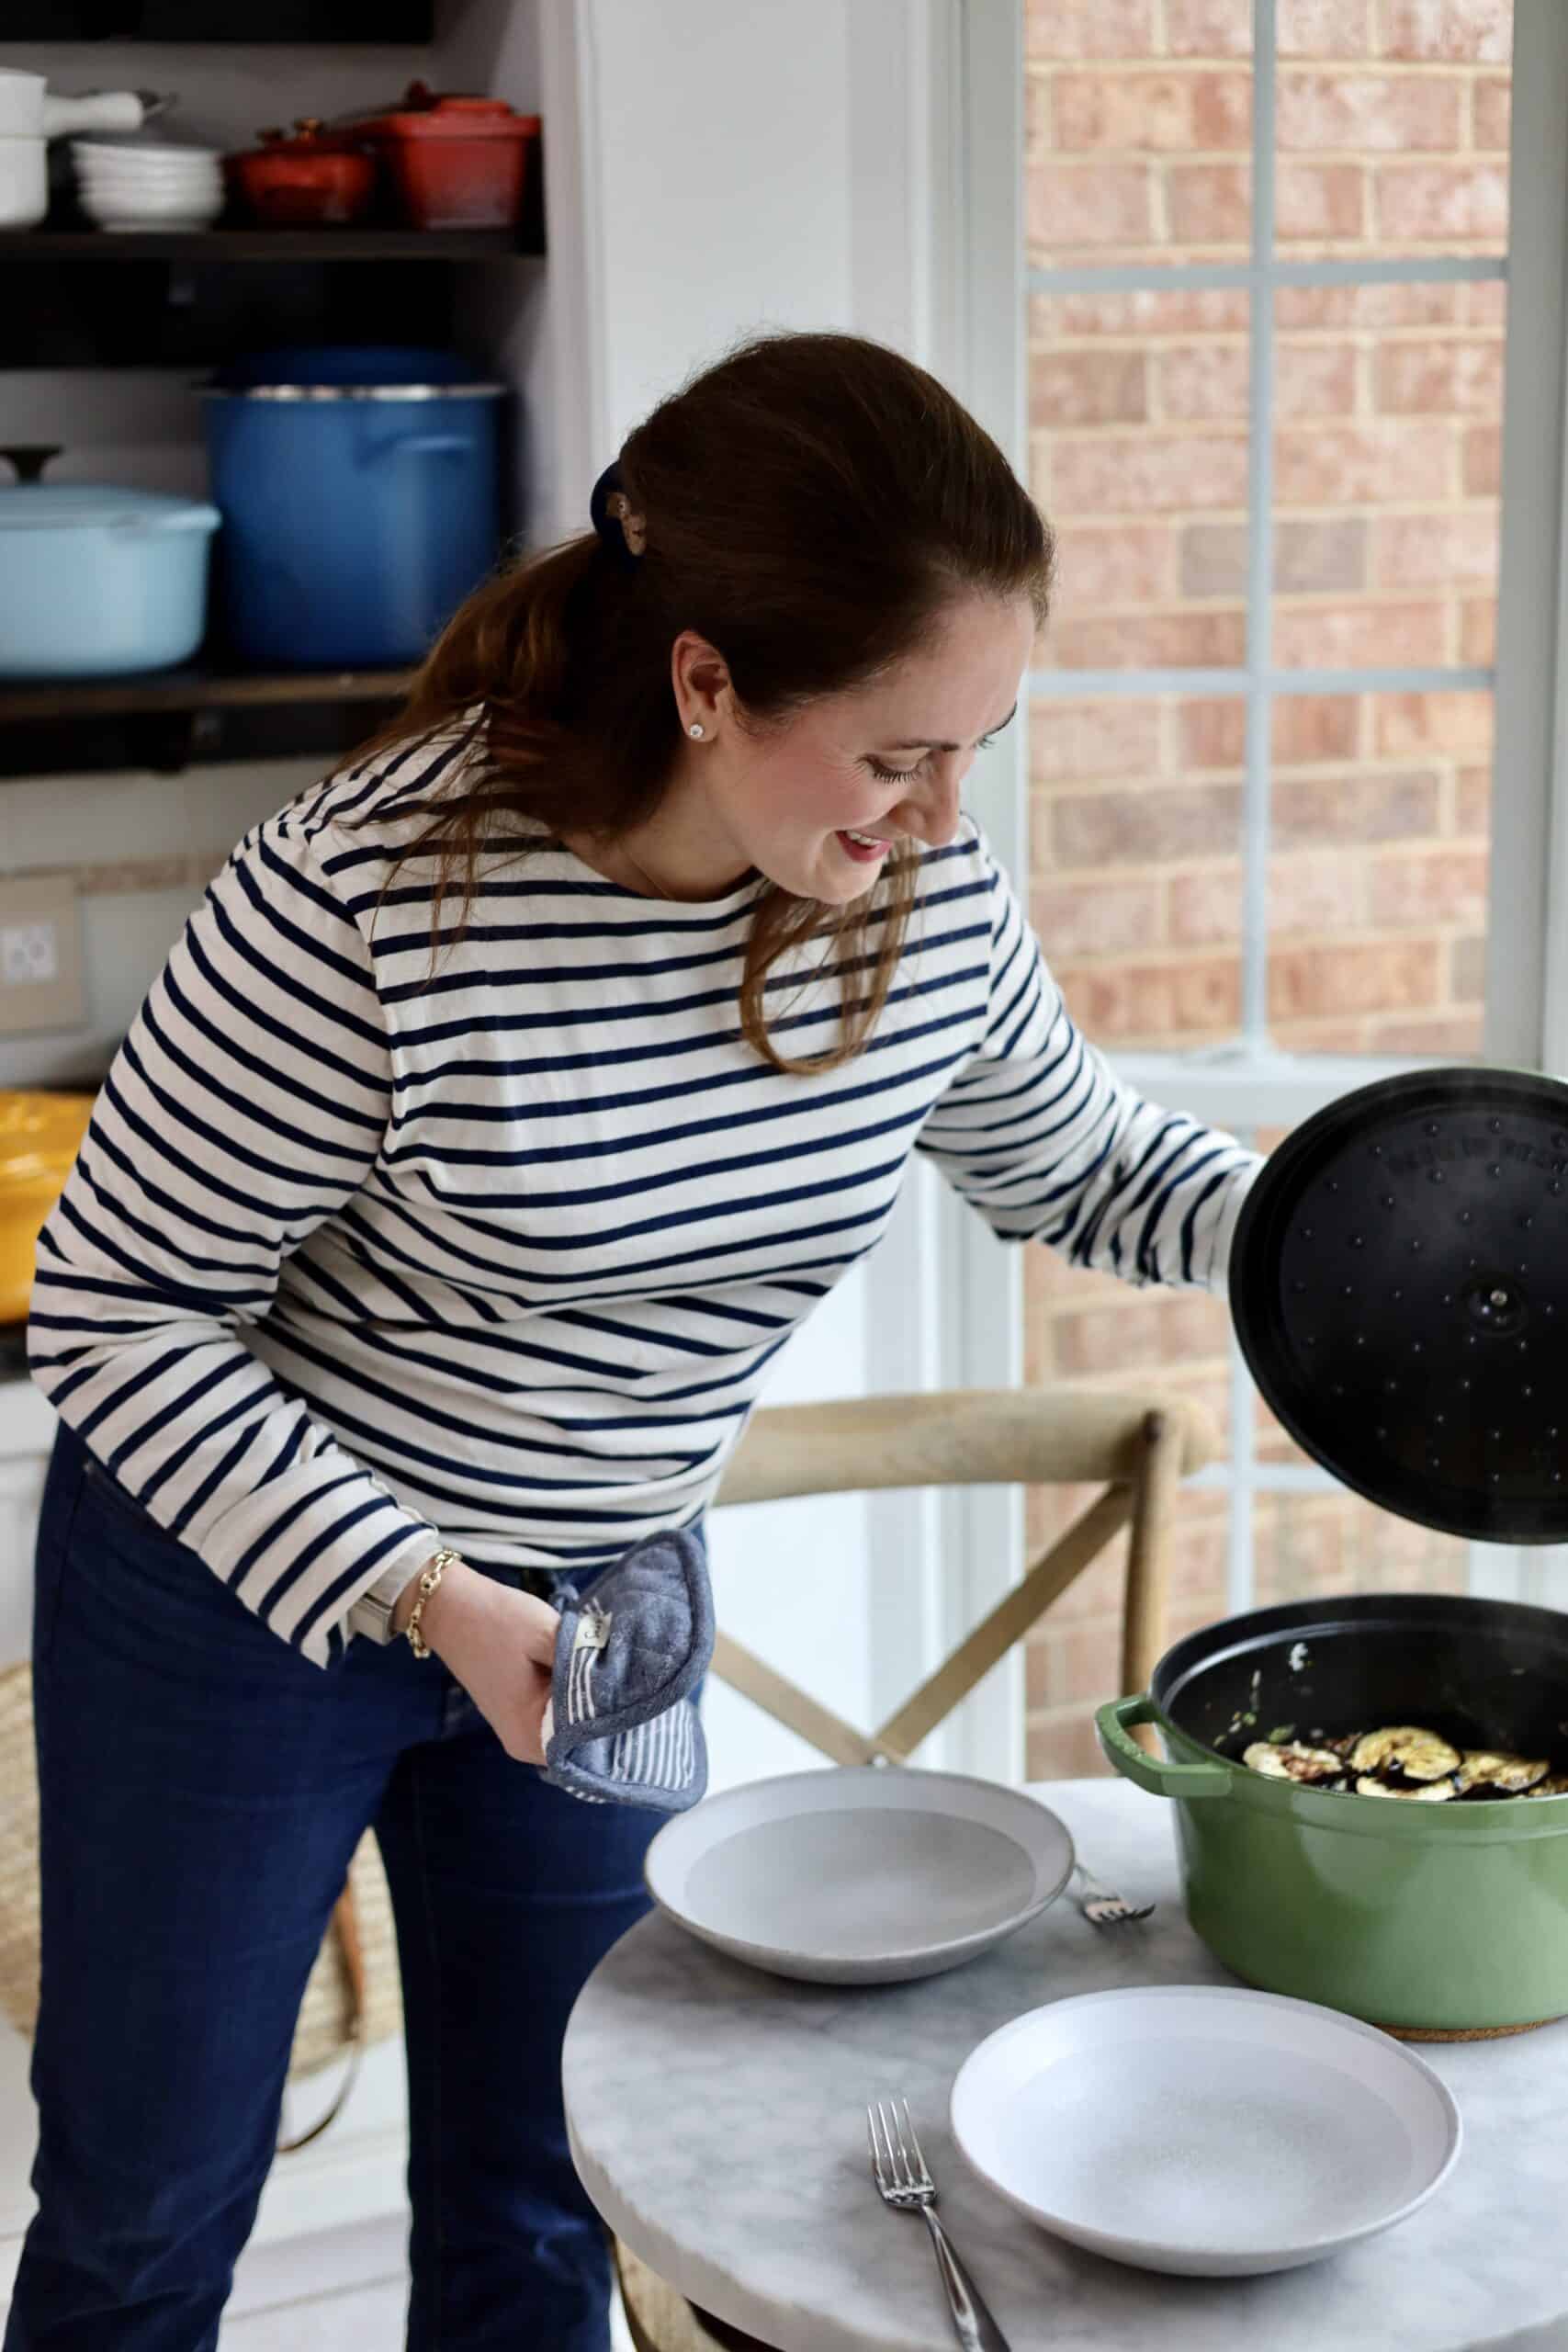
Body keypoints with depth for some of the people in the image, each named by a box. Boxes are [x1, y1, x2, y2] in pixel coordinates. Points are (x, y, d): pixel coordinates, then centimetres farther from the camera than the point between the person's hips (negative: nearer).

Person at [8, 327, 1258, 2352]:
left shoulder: (929, 896, -14)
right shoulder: (373, 901, -30)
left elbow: (1073, 1163, 6)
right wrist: (420, 1592, -26)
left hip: (607, 1605, 4)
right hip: (245, 1579, -4)